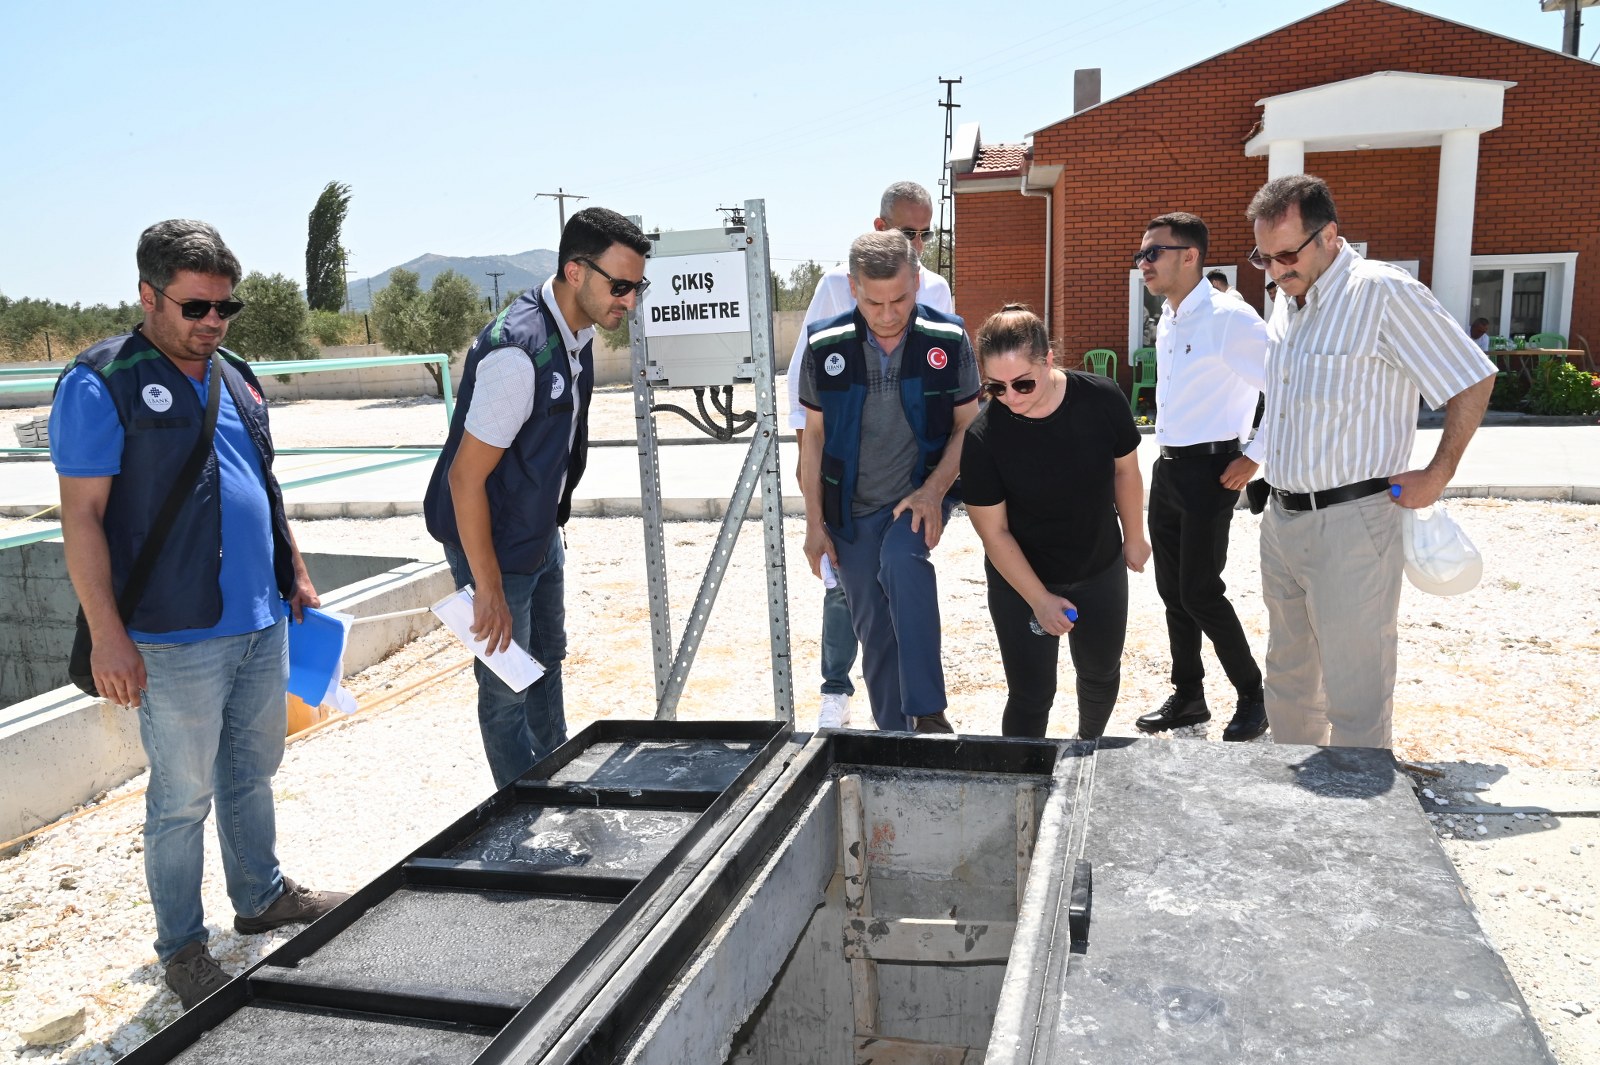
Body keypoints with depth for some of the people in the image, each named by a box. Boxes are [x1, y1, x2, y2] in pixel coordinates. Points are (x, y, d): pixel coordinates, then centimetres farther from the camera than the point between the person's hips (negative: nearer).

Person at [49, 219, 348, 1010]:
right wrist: (107, 637, -16)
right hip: (178, 639, -7)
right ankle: (181, 948, 23)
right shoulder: (100, 385, -10)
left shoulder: (234, 377, 11)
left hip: (263, 622, 7)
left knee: (253, 772, 20)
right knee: (183, 796, 6)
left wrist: (296, 577, 17)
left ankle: (261, 896, 38)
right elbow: (82, 516, -13)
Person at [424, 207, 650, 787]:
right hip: (493, 542, -9)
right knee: (508, 688, 4)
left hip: (541, 531, 10)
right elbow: (465, 477, -28)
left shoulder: (577, 331, -3)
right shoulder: (518, 351, -31)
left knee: (547, 660, 23)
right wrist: (488, 589, -23)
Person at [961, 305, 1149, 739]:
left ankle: (1090, 747, 52)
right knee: (1031, 696, -1)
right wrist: (1039, 600, -19)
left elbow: (1125, 470, -2)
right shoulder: (982, 438, -28)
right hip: (1022, 580, -3)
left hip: (1101, 571, 4)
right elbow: (994, 532, -20)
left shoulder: (1102, 399, -20)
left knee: (1101, 675, 23)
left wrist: (1134, 538, 9)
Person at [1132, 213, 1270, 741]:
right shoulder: (1166, 322, 11)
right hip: (1168, 467, 8)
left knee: (1199, 592, -6)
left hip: (1209, 469, -8)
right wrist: (1168, 450, 18)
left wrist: (1253, 458, -15)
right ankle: (1188, 697, 26)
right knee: (1172, 589, 12)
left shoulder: (1229, 317, -16)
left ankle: (1253, 695, 15)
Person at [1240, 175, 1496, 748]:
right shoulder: (1286, 299, 10)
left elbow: (1473, 379, -7)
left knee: (1356, 700, 0)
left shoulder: (1384, 293, -13)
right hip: (1281, 518, 8)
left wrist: (1437, 475, -6)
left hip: (1350, 523, -8)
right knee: (1288, 680, 19)